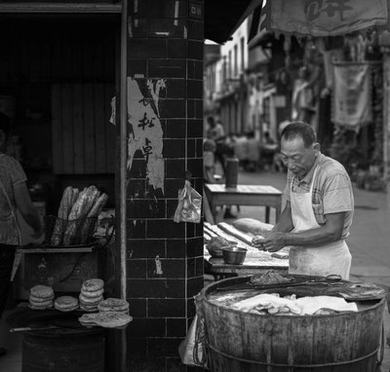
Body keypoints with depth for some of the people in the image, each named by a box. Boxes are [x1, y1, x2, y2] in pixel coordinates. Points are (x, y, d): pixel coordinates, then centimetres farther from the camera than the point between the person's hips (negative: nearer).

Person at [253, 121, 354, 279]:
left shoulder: (334, 175, -21)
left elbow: (333, 231, -23)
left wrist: (286, 240, -22)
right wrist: (272, 236, -4)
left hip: (327, 266, -6)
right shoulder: (295, 169, 3)